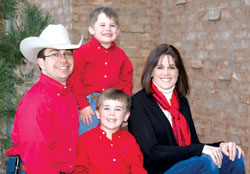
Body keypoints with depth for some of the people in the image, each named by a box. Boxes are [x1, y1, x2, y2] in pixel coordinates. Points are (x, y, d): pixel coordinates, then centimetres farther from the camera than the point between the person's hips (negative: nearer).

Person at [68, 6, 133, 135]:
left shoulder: (120, 54, 10)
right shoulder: (83, 52, -3)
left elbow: (127, 80, 17)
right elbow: (75, 80, -6)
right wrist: (83, 105, -10)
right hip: (89, 106, -4)